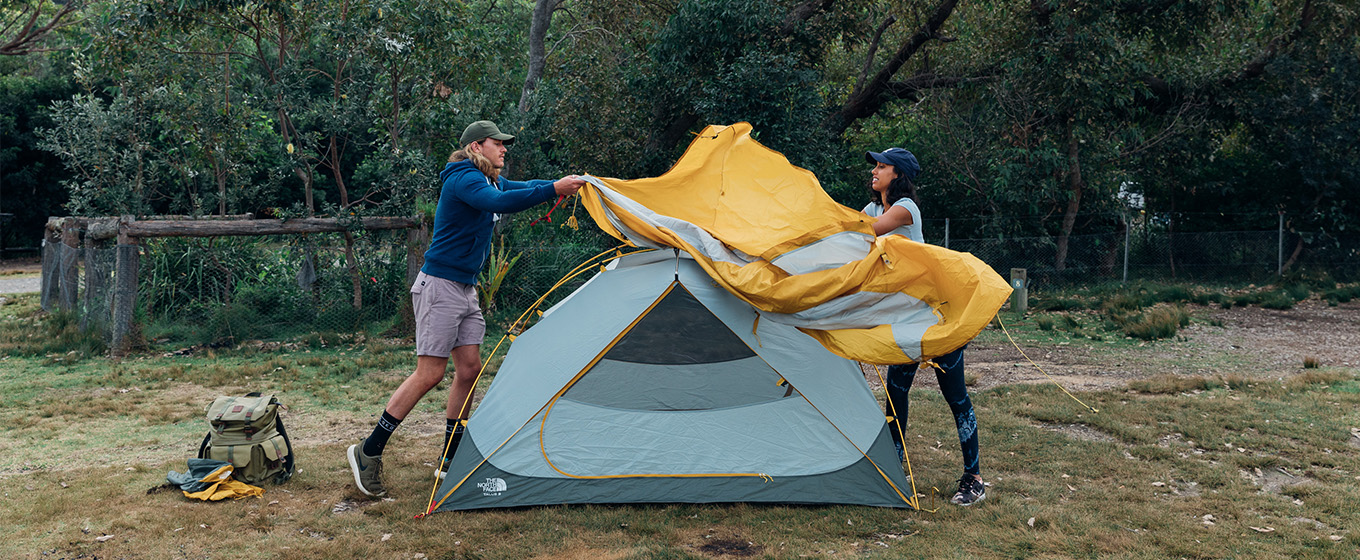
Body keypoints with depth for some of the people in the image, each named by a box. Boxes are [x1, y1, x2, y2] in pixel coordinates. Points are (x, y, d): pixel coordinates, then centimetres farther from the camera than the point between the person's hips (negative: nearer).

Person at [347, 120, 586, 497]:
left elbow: (522, 188, 16)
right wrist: (553, 190, -37)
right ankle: (368, 452, -2)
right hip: (440, 286, -10)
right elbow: (499, 202, -33)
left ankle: (450, 460, 16)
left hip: (466, 289, 10)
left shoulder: (488, 180, 16)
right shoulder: (464, 178, -16)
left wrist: (566, 183, -3)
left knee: (470, 369, 6)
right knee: (430, 374, -10)